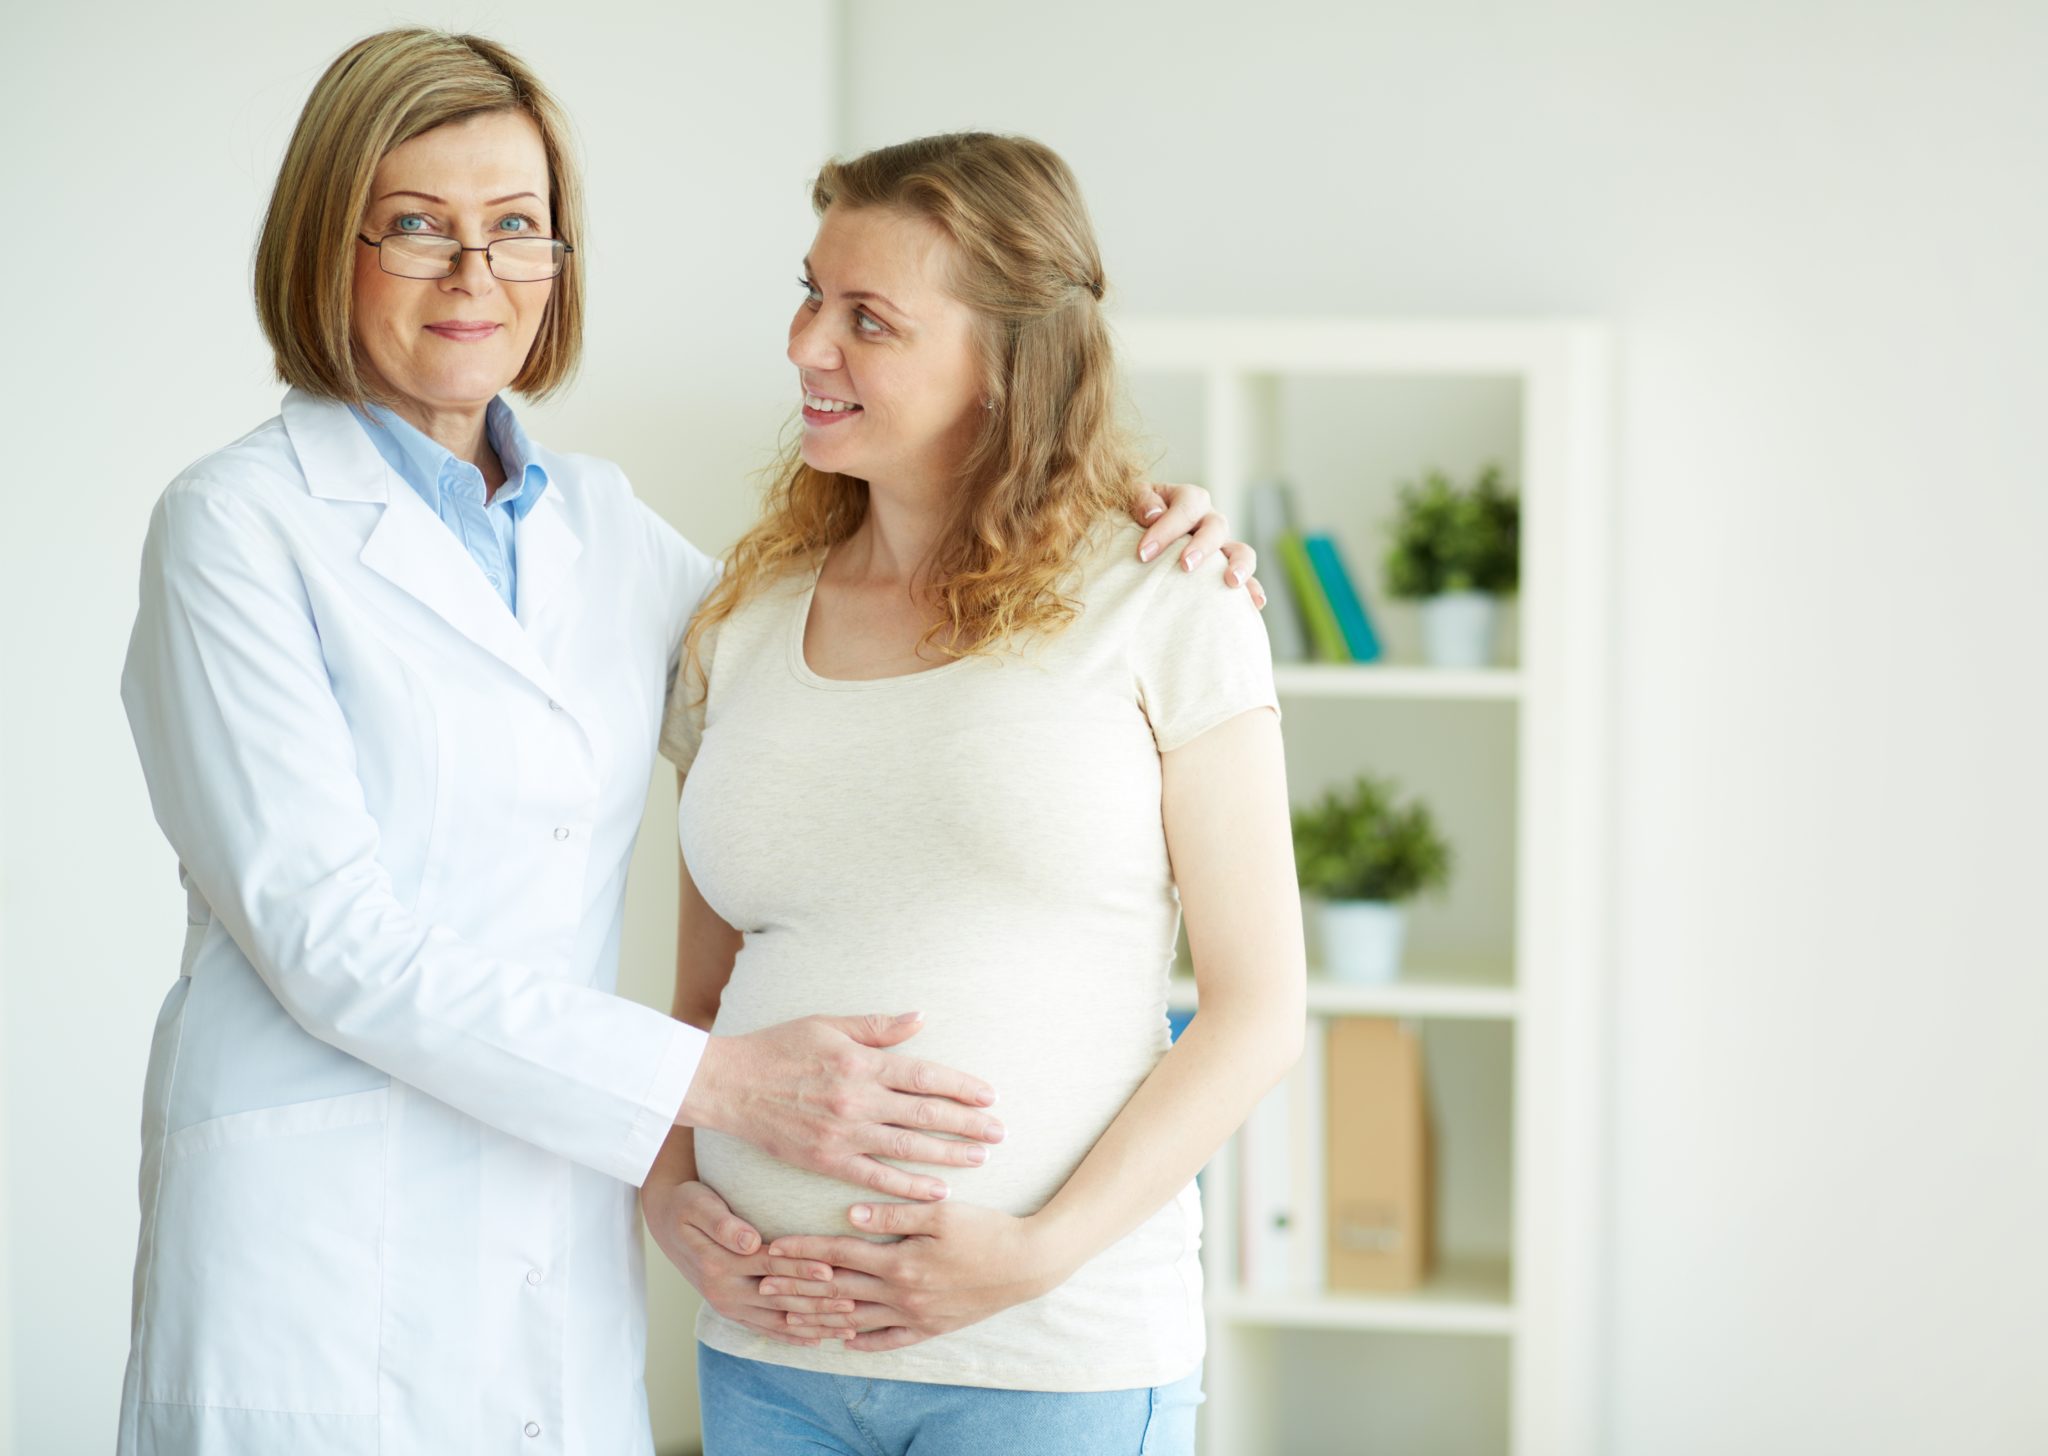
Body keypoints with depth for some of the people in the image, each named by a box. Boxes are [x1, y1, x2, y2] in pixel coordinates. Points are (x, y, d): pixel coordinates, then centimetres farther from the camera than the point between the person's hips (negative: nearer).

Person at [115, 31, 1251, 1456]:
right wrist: (717, 1082, -19)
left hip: (568, 1271, 5)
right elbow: (328, 934, -14)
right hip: (326, 1270, -5)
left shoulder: (597, 521, 12)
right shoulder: (239, 524, -6)